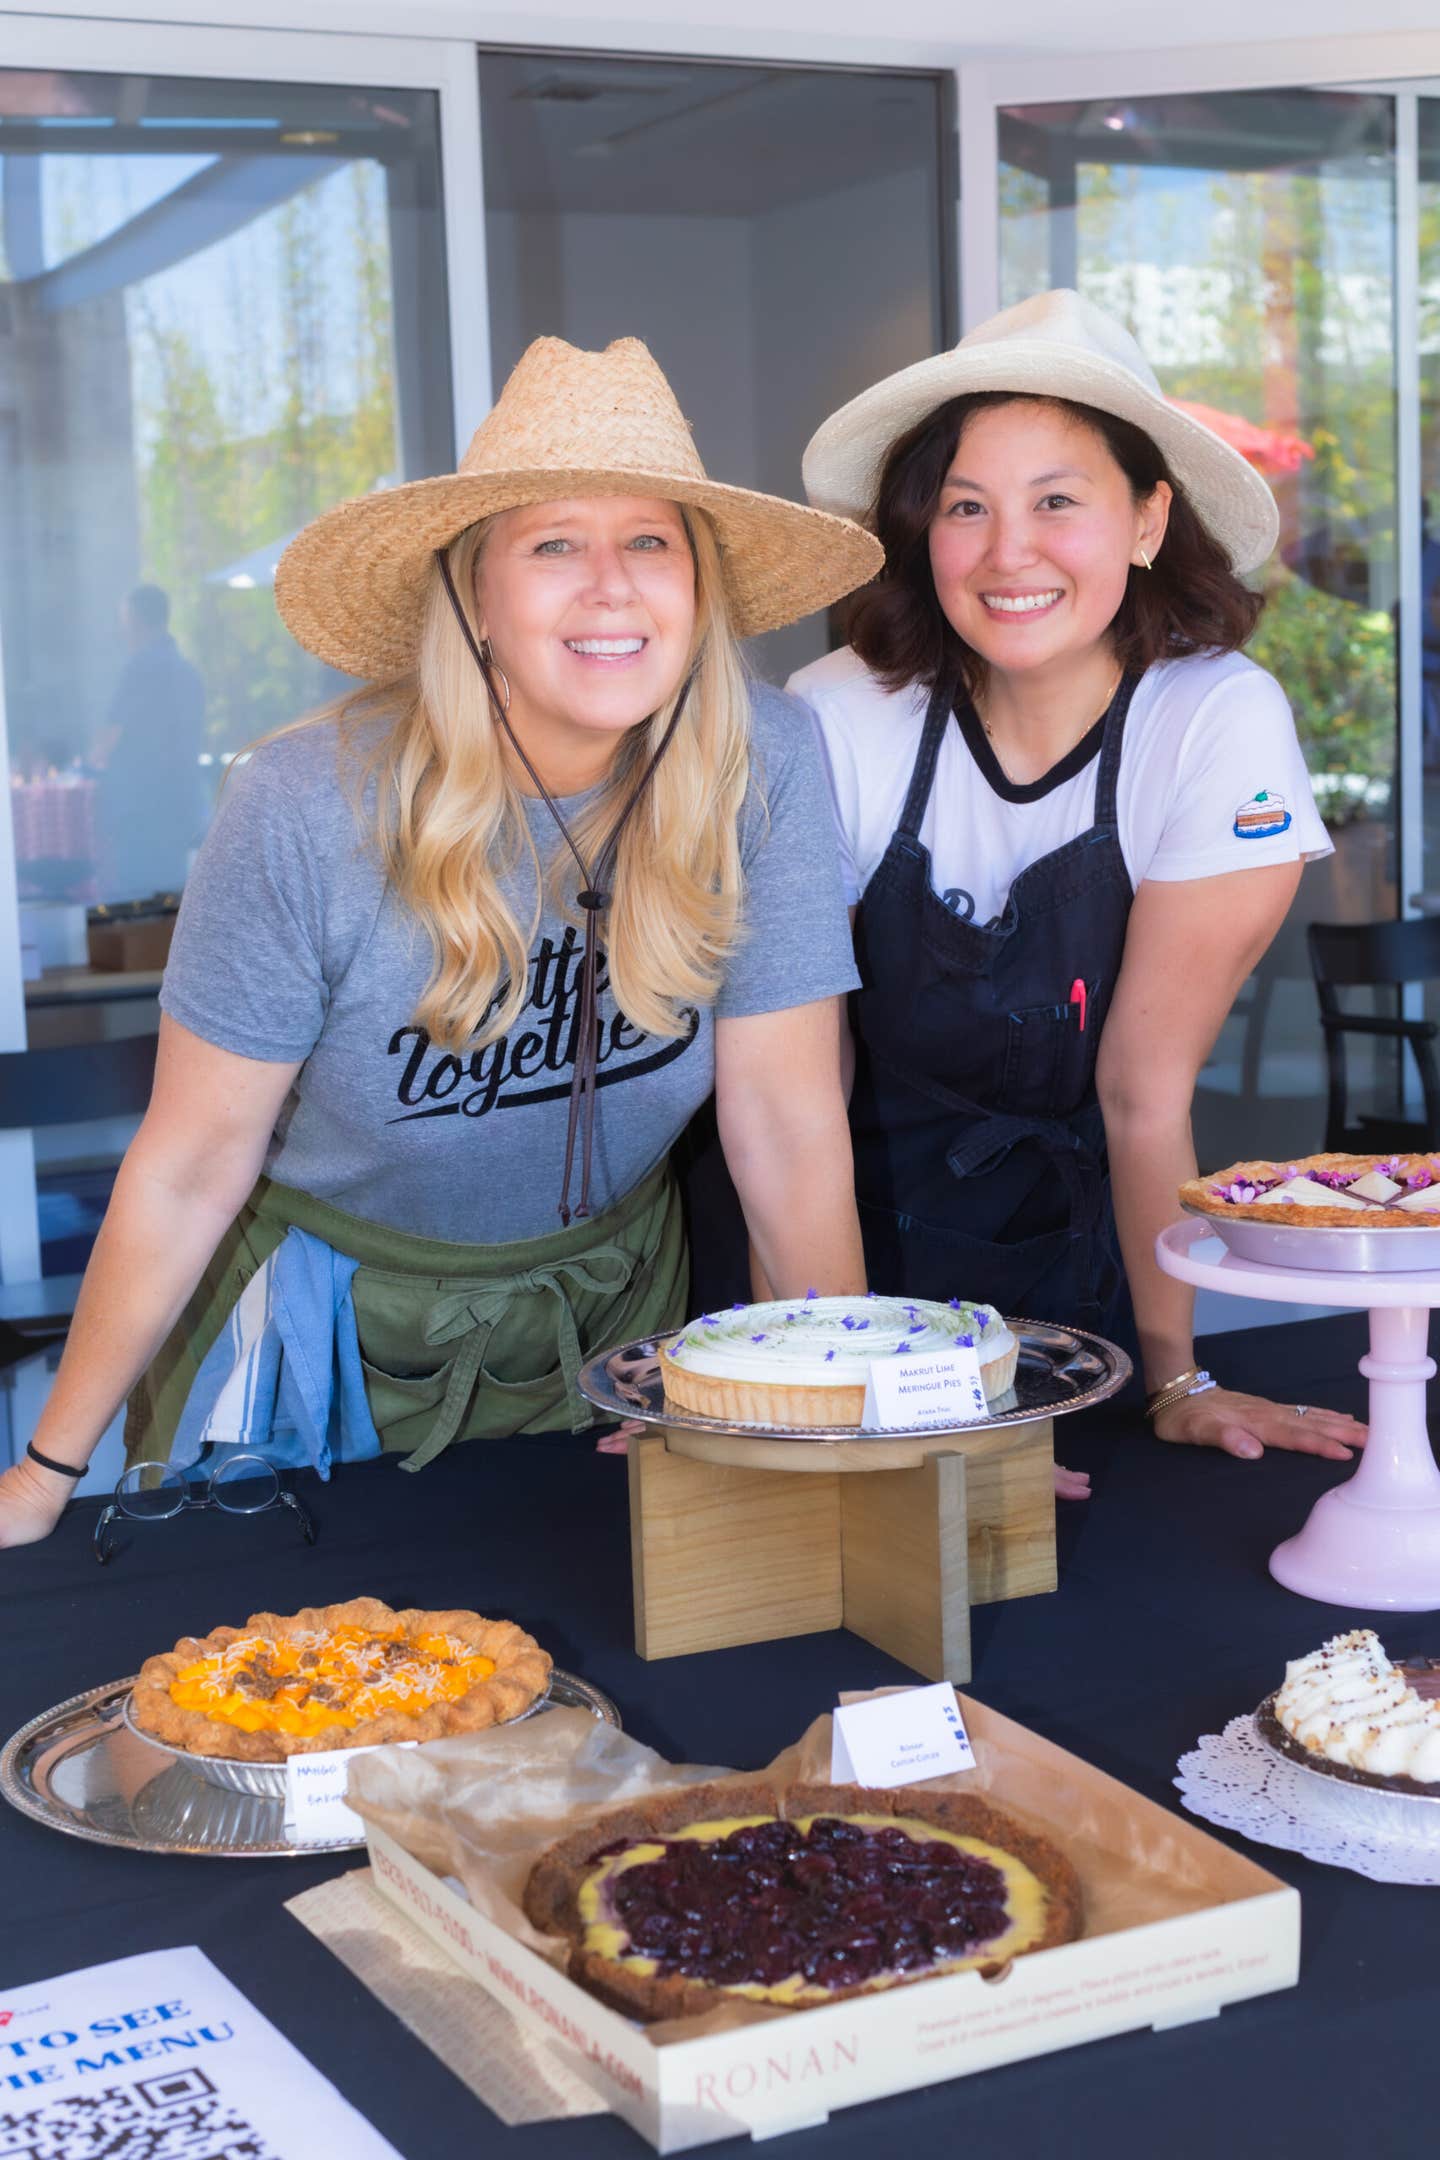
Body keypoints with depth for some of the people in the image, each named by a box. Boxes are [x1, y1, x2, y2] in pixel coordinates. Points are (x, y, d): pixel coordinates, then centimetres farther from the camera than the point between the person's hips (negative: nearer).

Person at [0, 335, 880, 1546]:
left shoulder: (762, 765, -20)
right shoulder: (311, 810, -24)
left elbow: (789, 1120, -13)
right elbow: (190, 1167, -16)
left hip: (604, 1308, 2)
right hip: (331, 1330, -2)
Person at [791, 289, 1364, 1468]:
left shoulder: (1223, 725, -17)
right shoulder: (838, 720, -15)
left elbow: (1146, 1086, -13)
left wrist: (1175, 1378, -12)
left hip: (1079, 1240, 0)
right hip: (870, 1226, 0)